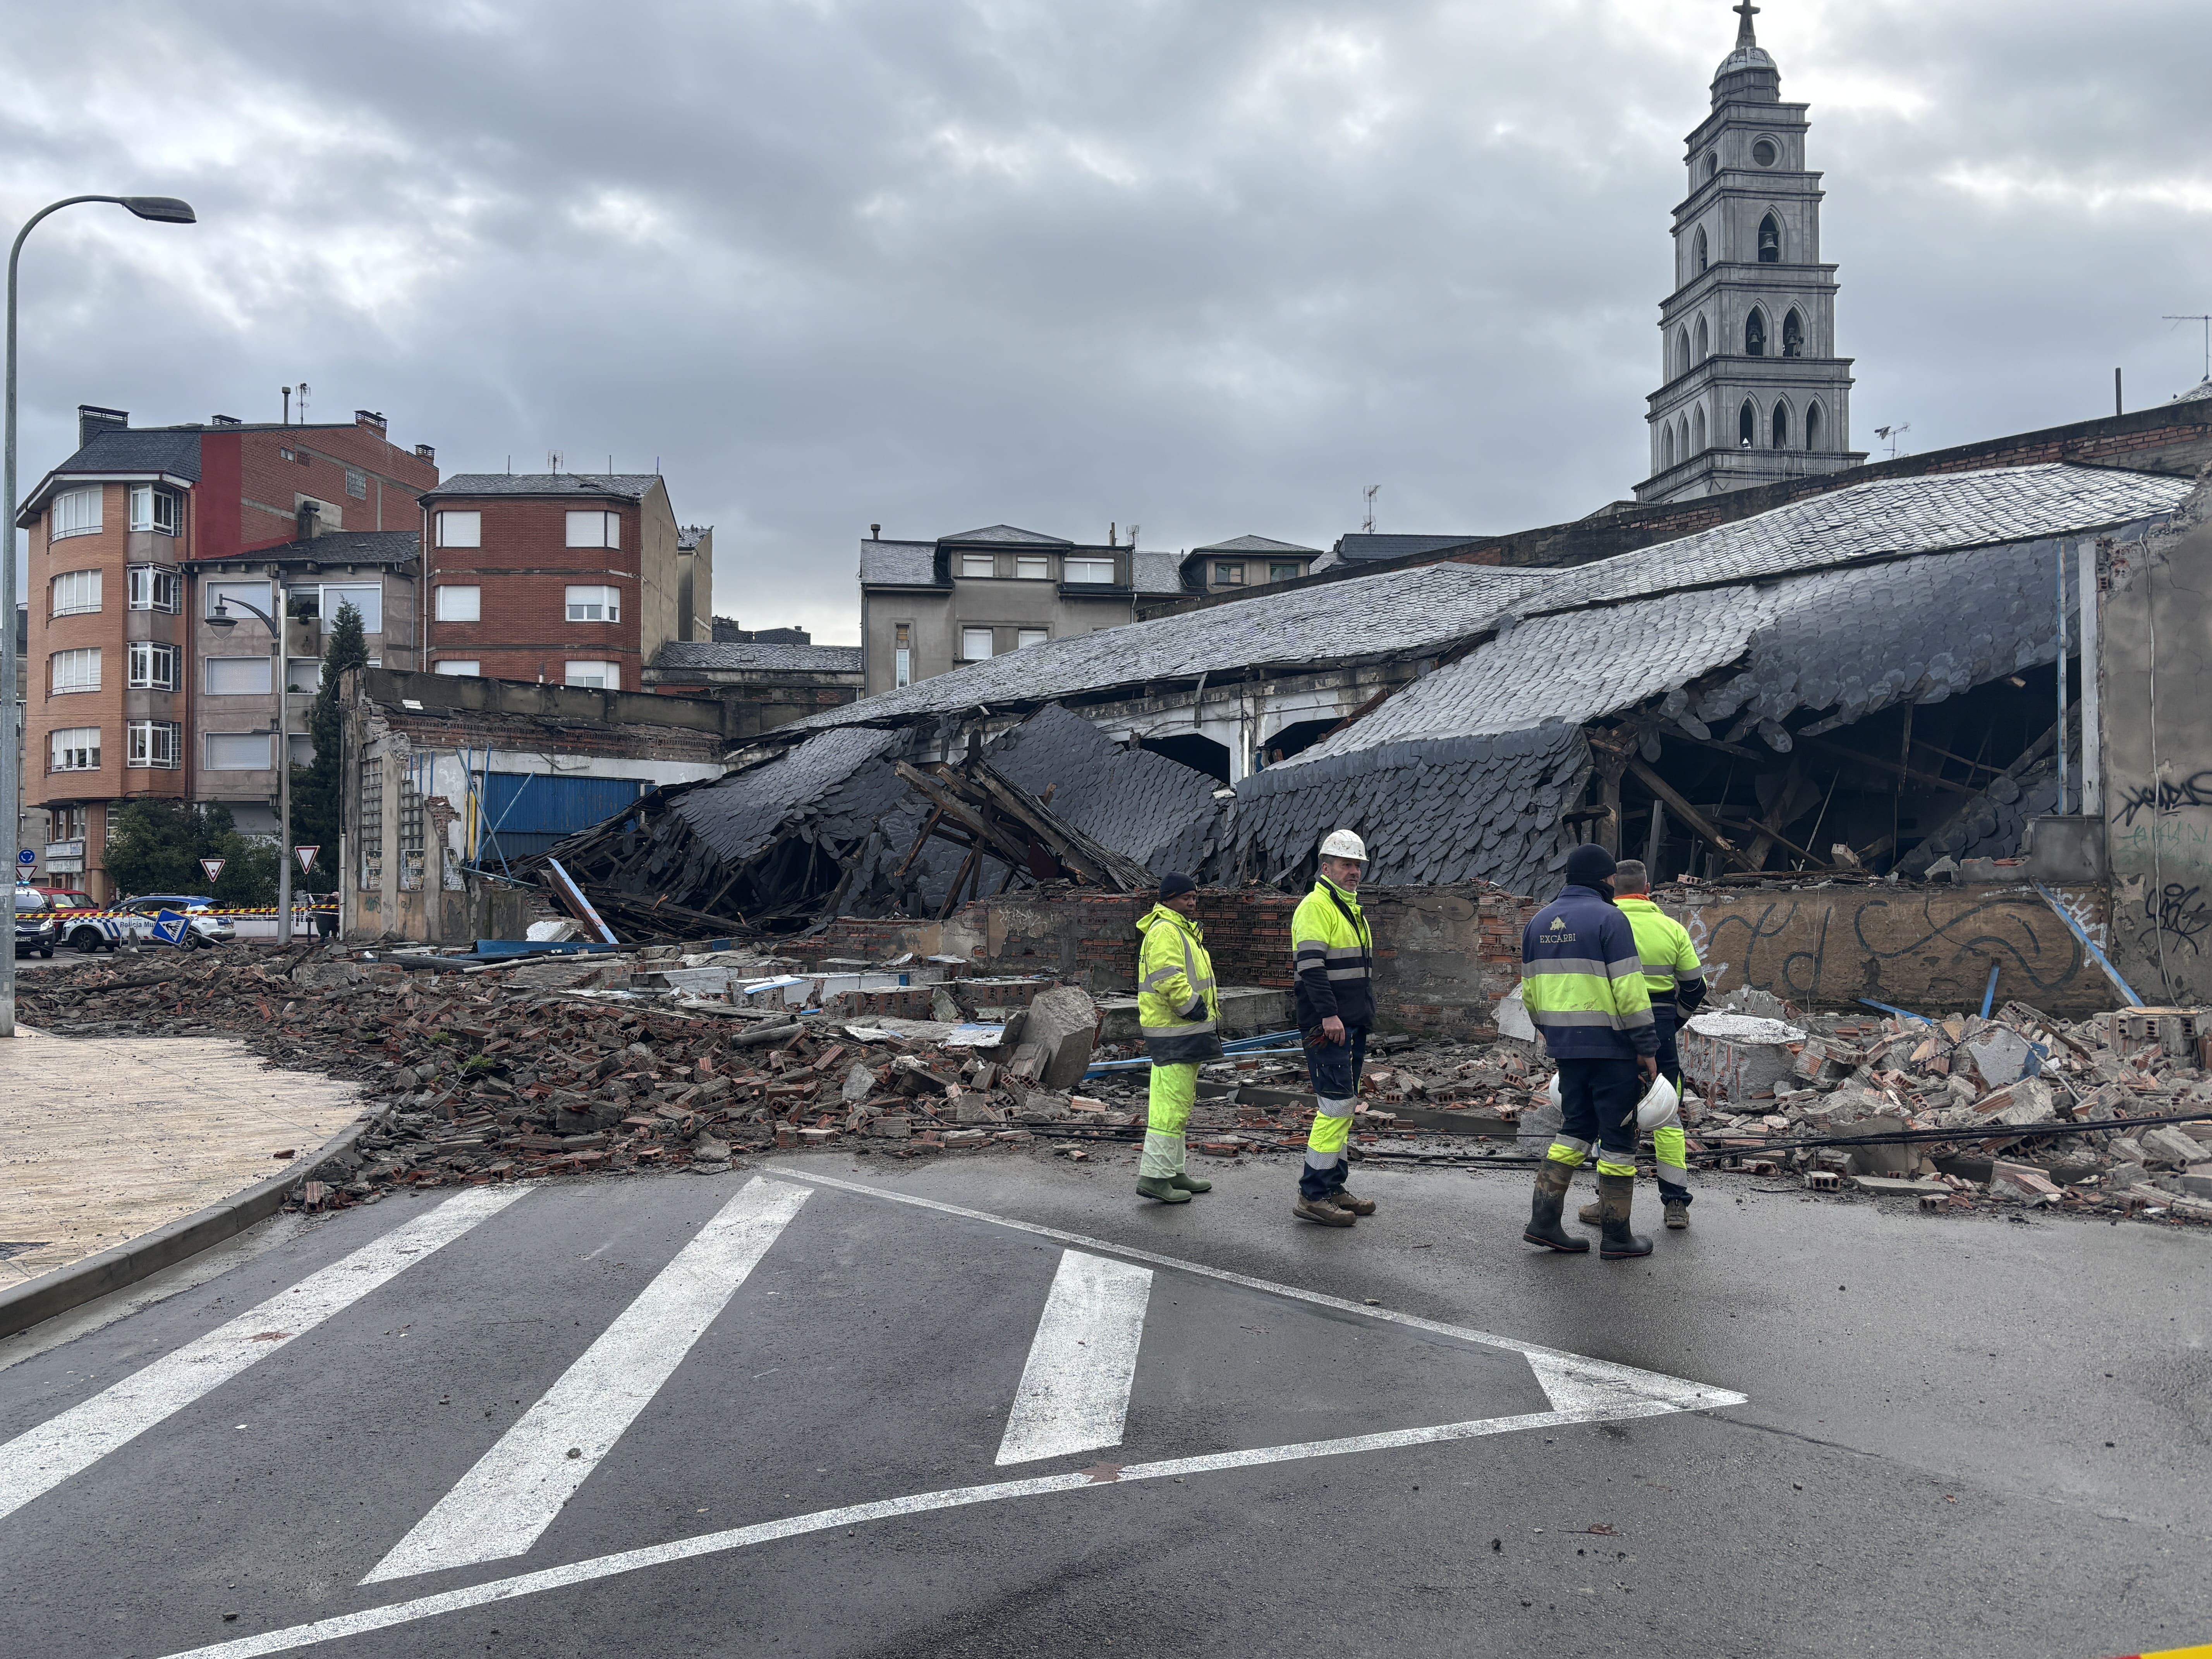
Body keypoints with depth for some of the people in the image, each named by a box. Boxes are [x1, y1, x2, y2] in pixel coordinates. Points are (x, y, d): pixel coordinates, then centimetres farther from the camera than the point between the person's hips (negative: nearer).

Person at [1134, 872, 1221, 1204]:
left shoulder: (1182, 930, 21)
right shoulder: (1164, 931, -14)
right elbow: (1170, 981, -24)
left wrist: (1207, 1015, 18)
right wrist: (1196, 1009, -19)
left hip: (1186, 1033, 11)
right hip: (1174, 1035, -11)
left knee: (1178, 1104, 16)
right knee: (1170, 1105, -11)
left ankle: (1174, 1171, 24)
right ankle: (1154, 1176, -7)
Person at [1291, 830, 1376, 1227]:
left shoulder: (1351, 908, 20)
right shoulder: (1316, 906, -11)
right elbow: (1312, 966, -22)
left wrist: (1365, 1015, 24)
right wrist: (1328, 1014, -27)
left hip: (1352, 1026, 10)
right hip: (1327, 1027, -10)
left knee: (1343, 1107, 12)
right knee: (1337, 1105, -12)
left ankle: (1333, 1188, 19)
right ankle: (1312, 1197, -8)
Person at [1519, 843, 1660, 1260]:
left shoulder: (1539, 921, 11)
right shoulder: (1608, 918, -12)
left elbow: (1530, 989, 16)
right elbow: (1629, 990, -15)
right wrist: (1647, 1047, -11)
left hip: (1565, 1046, 7)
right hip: (1610, 1046, -7)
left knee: (1576, 1127, 17)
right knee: (1618, 1134, 3)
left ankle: (1543, 1220, 12)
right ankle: (1616, 1237, 9)